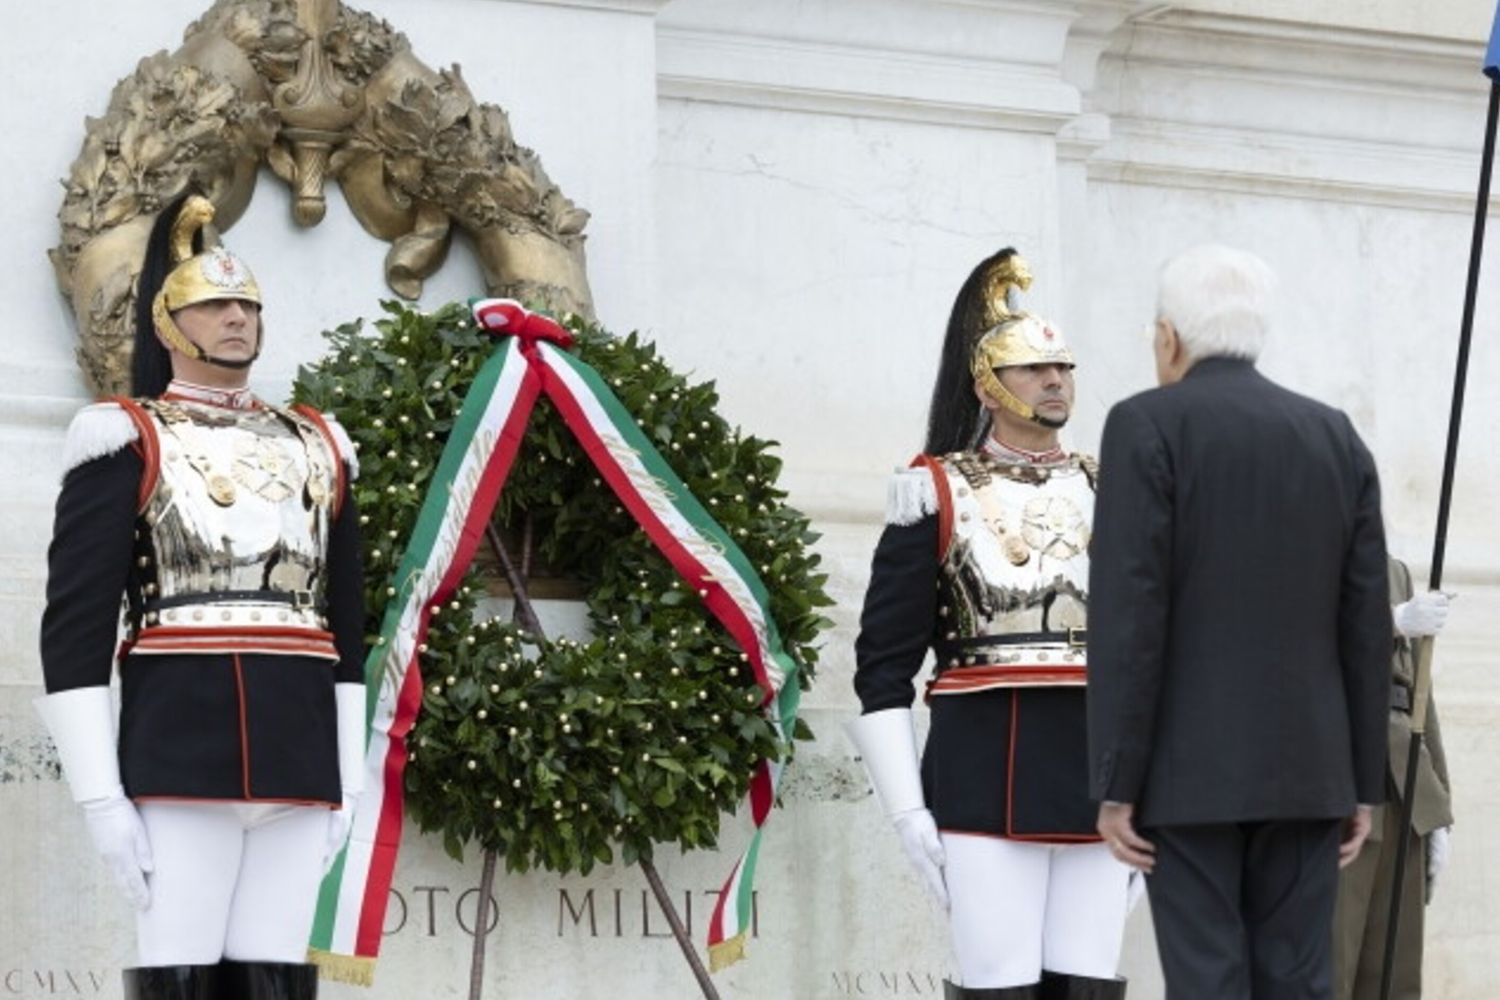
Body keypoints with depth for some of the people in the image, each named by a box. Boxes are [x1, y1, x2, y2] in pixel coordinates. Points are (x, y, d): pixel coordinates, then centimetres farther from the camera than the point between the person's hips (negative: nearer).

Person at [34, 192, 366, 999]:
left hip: (300, 757, 5)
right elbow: (74, 625, -5)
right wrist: (100, 796, -12)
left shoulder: (316, 448, 19)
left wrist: (347, 780, 13)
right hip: (179, 755, -5)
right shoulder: (126, 442, 2)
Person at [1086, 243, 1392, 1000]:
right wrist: (1363, 783, 12)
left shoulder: (1148, 427, -6)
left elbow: (1129, 618, -13)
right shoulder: (1338, 439, 9)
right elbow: (1366, 626, 7)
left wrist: (1115, 784, -11)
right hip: (1305, 768, 5)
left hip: (1189, 769, -5)